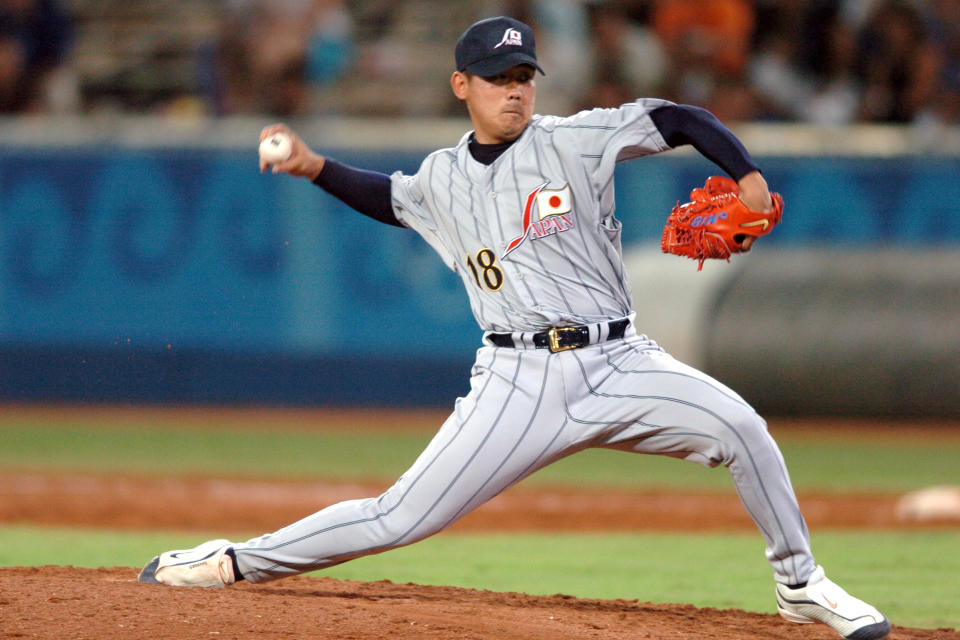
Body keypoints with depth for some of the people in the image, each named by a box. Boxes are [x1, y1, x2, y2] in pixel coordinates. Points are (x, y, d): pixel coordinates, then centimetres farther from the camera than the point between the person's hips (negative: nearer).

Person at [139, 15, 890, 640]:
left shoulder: (574, 141, 1)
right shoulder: (442, 179, 12)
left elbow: (678, 120, -1)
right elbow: (386, 195, 32)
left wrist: (747, 175, -16)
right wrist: (315, 167, 17)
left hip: (618, 365, -1)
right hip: (518, 381, 1)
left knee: (738, 426, -24)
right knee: (403, 517, -7)